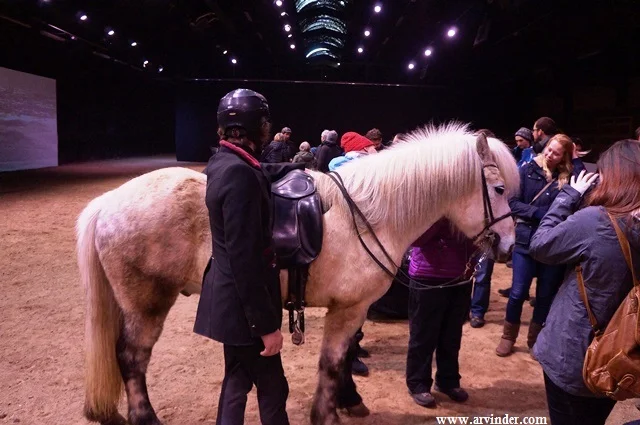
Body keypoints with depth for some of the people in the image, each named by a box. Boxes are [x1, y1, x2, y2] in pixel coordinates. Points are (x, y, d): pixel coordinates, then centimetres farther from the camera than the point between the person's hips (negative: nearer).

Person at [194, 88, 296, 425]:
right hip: (242, 302, -10)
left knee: (238, 377, 22)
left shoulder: (223, 162, 6)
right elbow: (244, 259, -26)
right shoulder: (240, 174, -25)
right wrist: (266, 324, -20)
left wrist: (294, 166, 21)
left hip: (231, 296, 10)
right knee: (272, 388, 7)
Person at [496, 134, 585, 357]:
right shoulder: (528, 170, 0)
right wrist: (537, 212, -17)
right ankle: (508, 337, 23)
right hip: (527, 240, -1)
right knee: (518, 293, 3)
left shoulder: (567, 176, 2)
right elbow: (512, 202, -4)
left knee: (546, 294, 11)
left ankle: (535, 339, 30)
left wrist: (576, 160, -11)